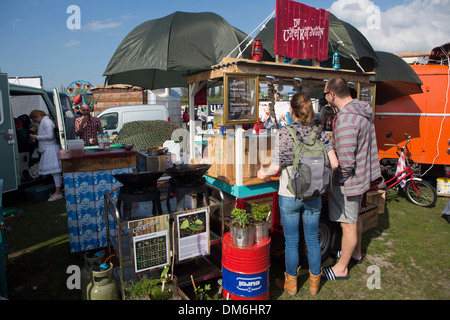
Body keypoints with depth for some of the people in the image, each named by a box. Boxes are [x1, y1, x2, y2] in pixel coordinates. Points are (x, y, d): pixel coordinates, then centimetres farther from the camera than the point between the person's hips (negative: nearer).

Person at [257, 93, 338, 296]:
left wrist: (264, 173, 8)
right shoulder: (319, 133, -4)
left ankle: (291, 283, 31)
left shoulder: (283, 133, -13)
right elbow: (334, 163, -8)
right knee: (313, 240, 18)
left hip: (289, 196, -3)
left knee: (291, 242, 13)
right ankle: (314, 282, 34)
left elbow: (276, 167, -12)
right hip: (313, 195, 3)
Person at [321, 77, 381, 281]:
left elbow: (346, 161, -31)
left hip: (349, 179, -10)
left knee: (348, 224, 4)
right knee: (355, 218, 26)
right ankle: (356, 252, 46)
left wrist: (339, 179, -14)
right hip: (362, 174, 10)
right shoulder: (363, 110, 4)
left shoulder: (345, 119, -29)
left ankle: (341, 268, 21)